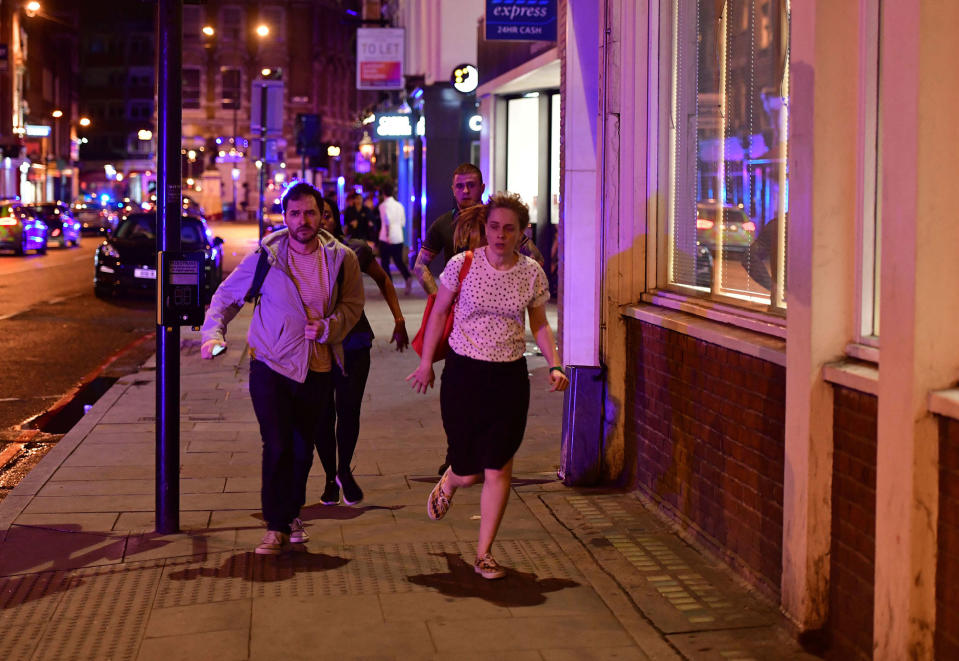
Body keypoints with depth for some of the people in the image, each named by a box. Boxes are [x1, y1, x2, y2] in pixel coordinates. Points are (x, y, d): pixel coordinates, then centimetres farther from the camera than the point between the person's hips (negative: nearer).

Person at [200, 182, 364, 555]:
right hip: (271, 366, -3)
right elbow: (226, 296, 2)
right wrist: (213, 334, -14)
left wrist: (329, 326, -12)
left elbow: (353, 303, 7)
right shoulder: (265, 257, -7)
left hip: (317, 370, 3)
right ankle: (277, 528, 1)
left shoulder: (341, 258, -1)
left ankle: (291, 514, 33)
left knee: (303, 449, 13)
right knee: (277, 447, -10)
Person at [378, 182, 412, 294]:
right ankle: (407, 278, -13)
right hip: (399, 237, 5)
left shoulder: (383, 205, -9)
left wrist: (387, 235, -25)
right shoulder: (399, 205, 9)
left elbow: (387, 220, -25)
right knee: (399, 261, 13)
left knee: (385, 262, 6)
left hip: (386, 239, -5)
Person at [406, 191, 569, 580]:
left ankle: (484, 554, 11)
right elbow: (439, 312, 5)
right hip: (464, 373, -1)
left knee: (498, 469, -1)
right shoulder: (462, 265, -6)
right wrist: (426, 362, 6)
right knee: (469, 472, 3)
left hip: (510, 377, 2)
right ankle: (449, 484, 42)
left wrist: (554, 364, -4)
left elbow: (539, 325, 10)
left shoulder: (532, 274, 0)